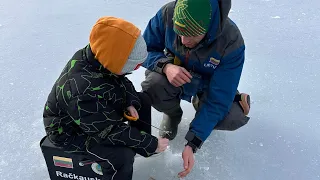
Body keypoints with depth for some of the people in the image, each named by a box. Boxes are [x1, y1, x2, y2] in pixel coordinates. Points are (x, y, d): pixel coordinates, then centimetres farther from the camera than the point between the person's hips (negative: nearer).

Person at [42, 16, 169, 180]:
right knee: (122, 156, -28)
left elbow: (122, 82, 3)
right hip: (71, 131, -8)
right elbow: (112, 131, -33)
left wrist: (130, 103, -15)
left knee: (143, 101, 4)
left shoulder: (99, 59, -18)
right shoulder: (82, 92, -41)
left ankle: (139, 144, 18)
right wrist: (151, 144, -24)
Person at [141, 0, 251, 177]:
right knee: (152, 85, -33)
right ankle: (172, 114, 4)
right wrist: (166, 66, -35)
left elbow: (218, 100, -29)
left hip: (208, 86, 0)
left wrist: (191, 144, -32)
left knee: (234, 118, -26)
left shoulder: (232, 44, -31)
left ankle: (199, 103, 10)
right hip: (172, 75, 1)